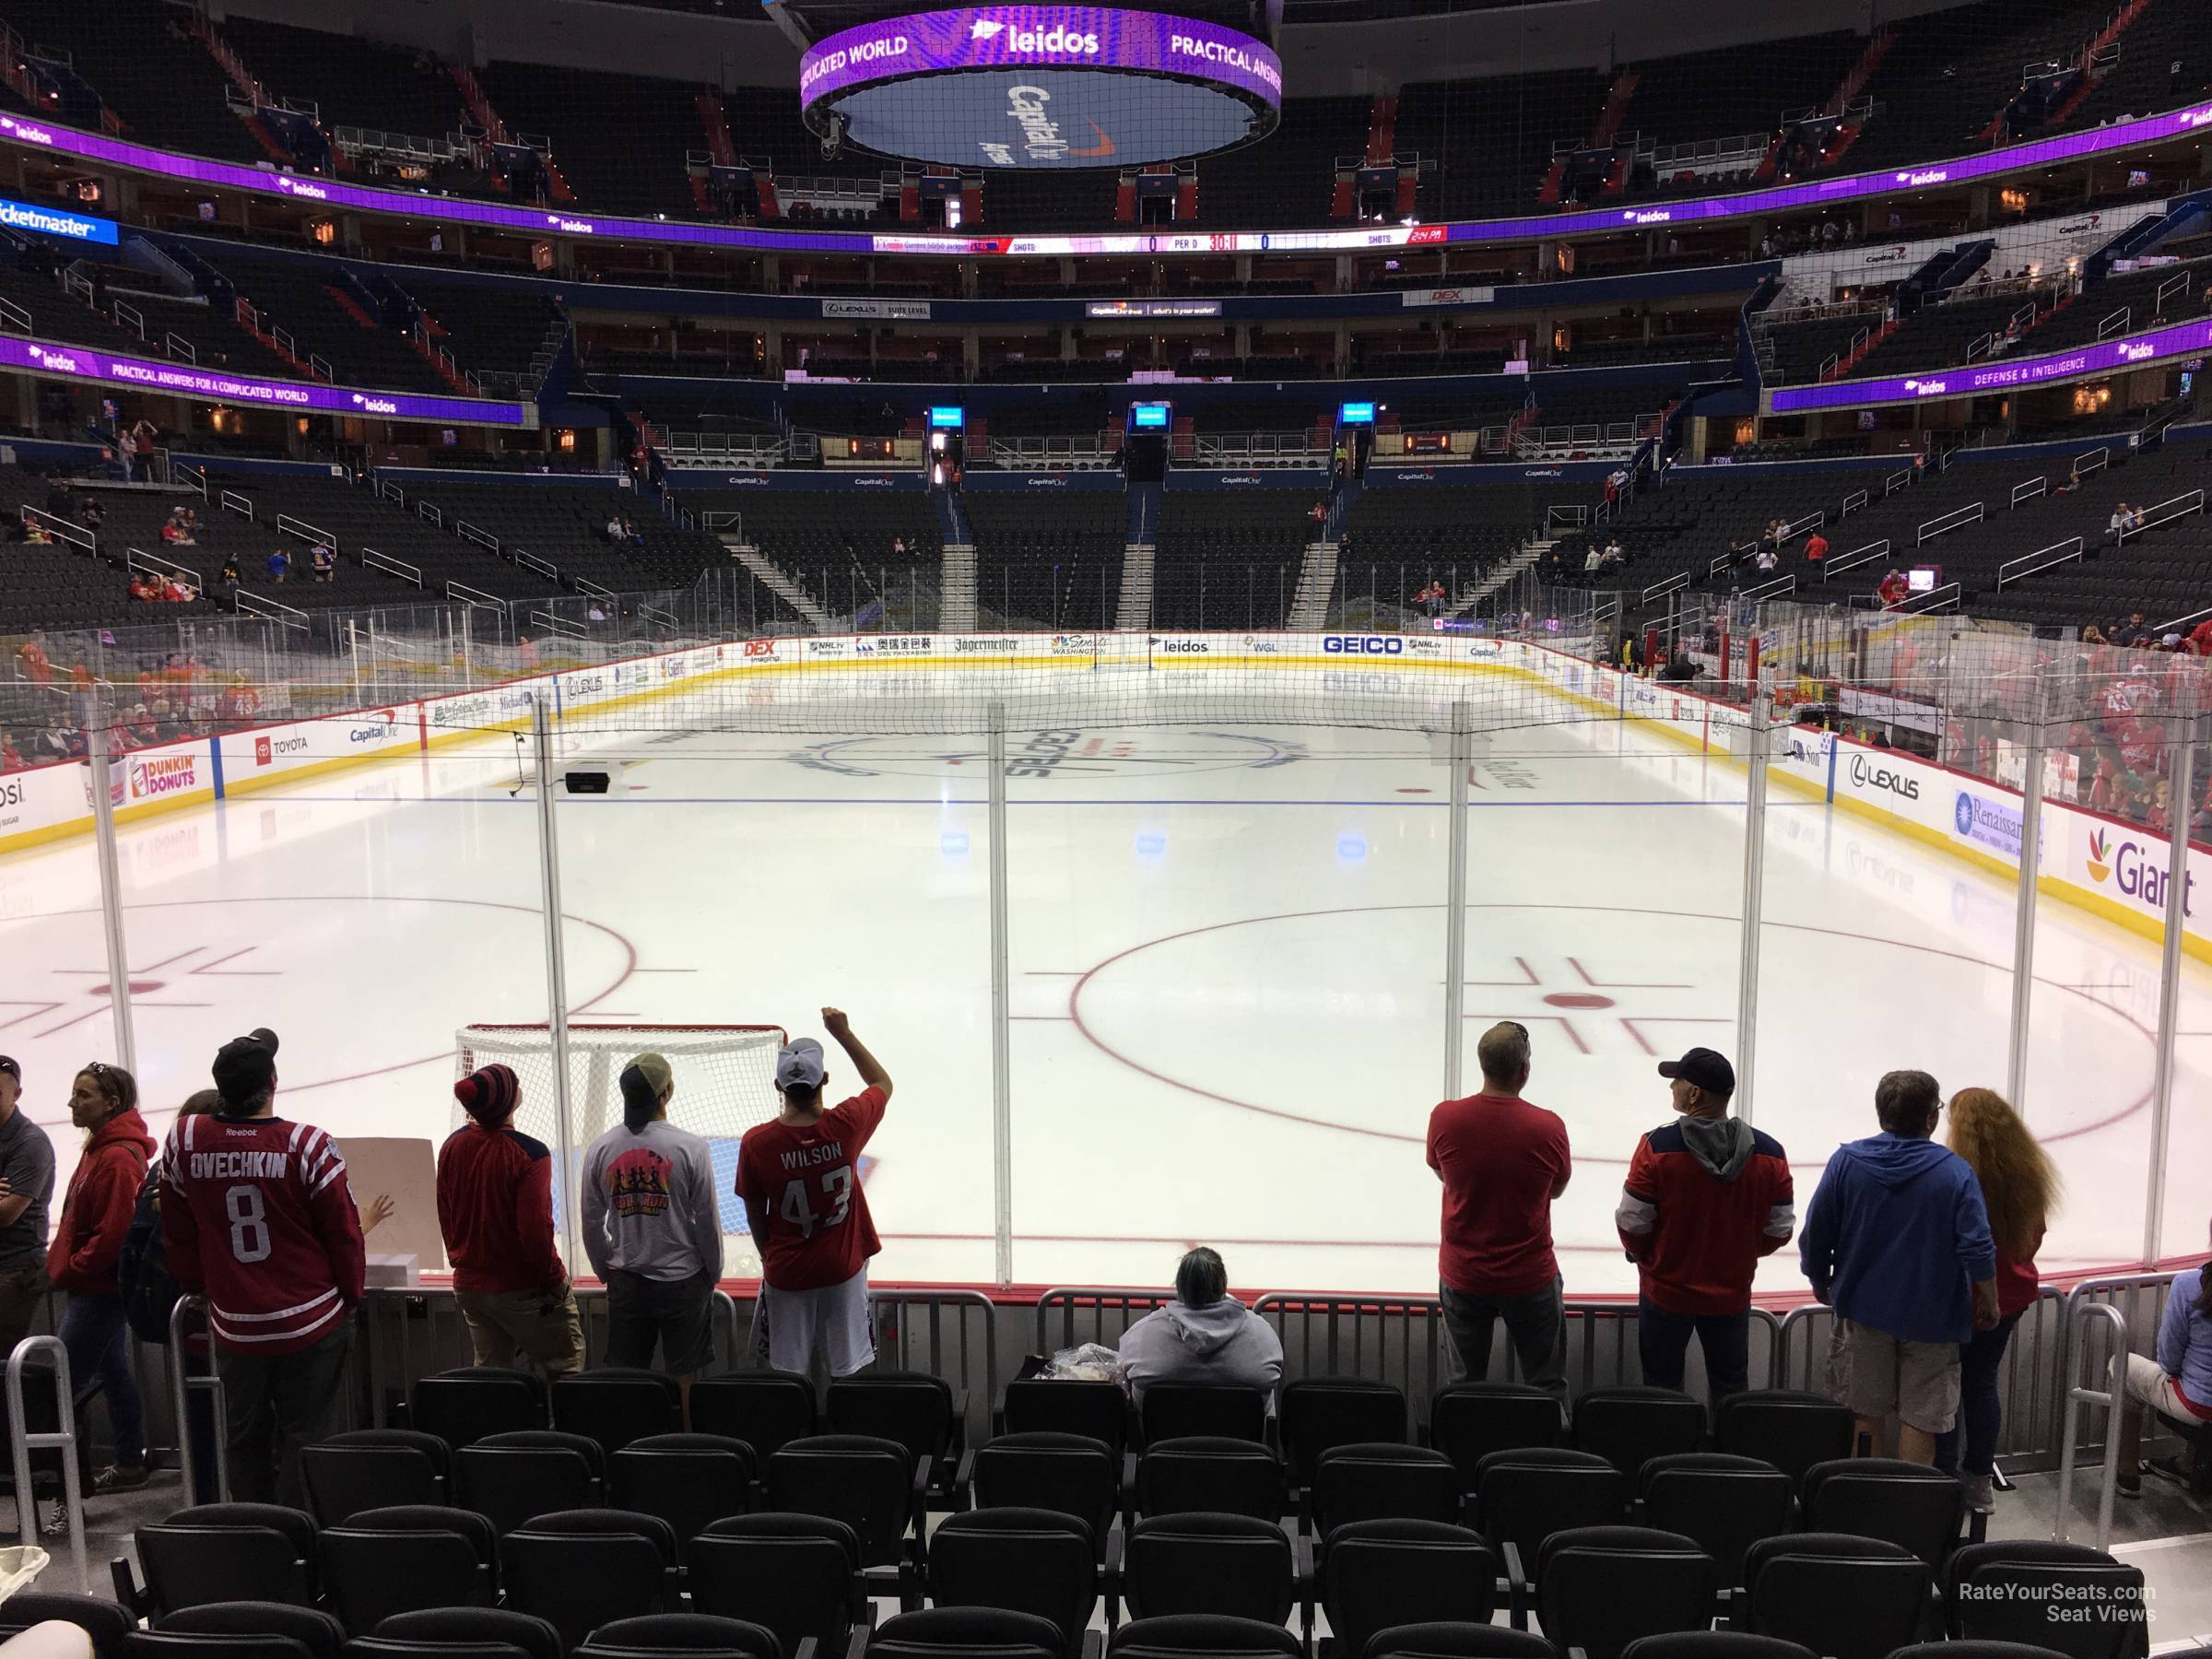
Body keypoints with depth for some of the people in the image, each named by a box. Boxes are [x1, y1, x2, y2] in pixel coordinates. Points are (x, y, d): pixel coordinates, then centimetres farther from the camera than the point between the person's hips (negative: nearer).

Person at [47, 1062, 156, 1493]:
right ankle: (129, 1465, 26)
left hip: (98, 1289, -10)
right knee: (113, 1372, 16)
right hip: (101, 1285, 10)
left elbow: (112, 1233, -23)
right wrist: (64, 1265, 11)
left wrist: (70, 1270, -13)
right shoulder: (101, 1147, 12)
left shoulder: (118, 1158, -20)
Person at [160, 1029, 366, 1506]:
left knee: (244, 1440, 18)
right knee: (305, 1439, 7)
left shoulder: (184, 1141, -6)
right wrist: (351, 1294, 6)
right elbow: (343, 1230, -11)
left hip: (234, 1325, 4)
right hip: (312, 1323, -3)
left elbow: (177, 1233, 6)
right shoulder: (307, 1145, -18)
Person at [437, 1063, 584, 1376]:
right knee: (565, 1361, 8)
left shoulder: (452, 1145, -1)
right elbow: (535, 1229, -22)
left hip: (468, 1286, 7)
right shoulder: (529, 1153, -22)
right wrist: (553, 1280, -10)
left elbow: (445, 1217, 9)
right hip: (521, 1288, -6)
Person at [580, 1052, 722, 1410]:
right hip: (683, 1280, -3)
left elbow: (592, 1223, 5)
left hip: (625, 1282, 3)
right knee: (685, 1380, 9)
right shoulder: (690, 1147, -13)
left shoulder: (600, 1149, -3)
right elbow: (707, 1220, -7)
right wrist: (713, 1273, 8)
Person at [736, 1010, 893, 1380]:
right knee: (849, 1376, 15)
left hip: (786, 1274, 0)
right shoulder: (847, 1125, -19)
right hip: (843, 1270, 0)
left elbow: (755, 1215, -4)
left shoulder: (756, 1142, -18)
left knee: (788, 1375, 16)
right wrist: (844, 1033, 3)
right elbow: (883, 1083, 3)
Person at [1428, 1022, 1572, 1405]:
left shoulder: (1444, 1117, -15)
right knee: (1546, 1387, 15)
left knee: (1466, 1383, 18)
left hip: (1462, 1276, 2)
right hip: (1530, 1278, -1)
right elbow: (1557, 1189, 0)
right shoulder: (1548, 1127, -19)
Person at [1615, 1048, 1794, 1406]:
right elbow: (1779, 1231, -4)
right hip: (1732, 1293, 2)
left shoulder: (1657, 1147, -21)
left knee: (1662, 1386, 15)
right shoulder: (1769, 1153, -12)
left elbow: (1632, 1222, -14)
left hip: (1666, 1290, -2)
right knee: (1730, 1390, 20)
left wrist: (1641, 1253, 8)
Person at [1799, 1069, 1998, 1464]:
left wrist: (1820, 1284, 14)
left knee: (1863, 1416, 13)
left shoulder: (1846, 1161, -6)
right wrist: (1989, 1304, 3)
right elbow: (1977, 1249, -14)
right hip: (1932, 1314, -2)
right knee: (1919, 1420, 9)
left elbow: (1815, 1236, -3)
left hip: (1863, 1309, 2)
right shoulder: (1956, 1172, -11)